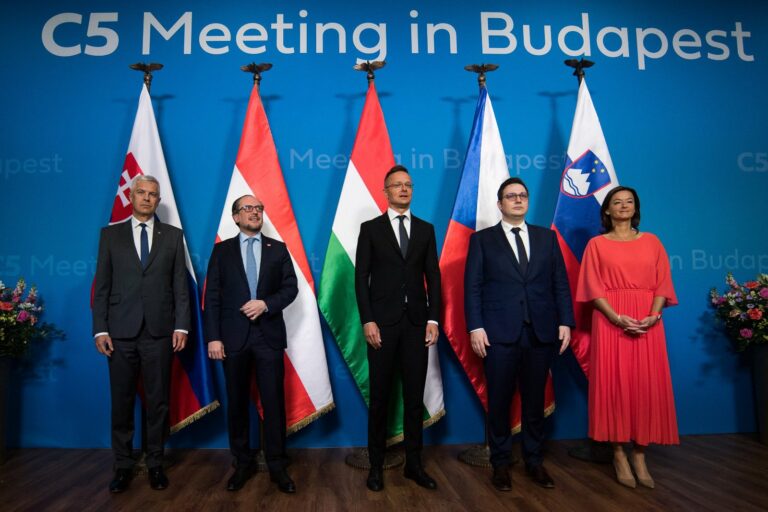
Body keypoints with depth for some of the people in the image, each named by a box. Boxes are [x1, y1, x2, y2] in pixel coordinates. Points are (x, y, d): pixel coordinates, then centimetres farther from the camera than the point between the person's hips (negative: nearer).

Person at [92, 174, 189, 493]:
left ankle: (155, 464, 21)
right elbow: (101, 286, 4)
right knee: (121, 401, 8)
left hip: (159, 331, 0)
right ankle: (123, 465, 23)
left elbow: (180, 285, 3)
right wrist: (100, 329, -3)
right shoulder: (110, 234, 8)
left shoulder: (173, 236, 7)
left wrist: (181, 326, -4)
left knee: (158, 401, 7)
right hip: (121, 332, 1)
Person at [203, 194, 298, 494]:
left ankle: (277, 466, 14)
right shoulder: (222, 250, 7)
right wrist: (213, 337, -7)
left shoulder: (278, 249, 9)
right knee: (237, 403, 9)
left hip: (269, 336, 0)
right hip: (234, 337, 0)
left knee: (274, 402, 2)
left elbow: (291, 288, 3)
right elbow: (212, 297, 1)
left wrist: (266, 304, -15)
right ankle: (242, 464, 24)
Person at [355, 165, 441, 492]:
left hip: (416, 322, 2)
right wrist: (367, 321, -11)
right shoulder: (370, 228, 3)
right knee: (380, 396, 7)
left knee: (415, 396, 7)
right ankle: (376, 464, 20)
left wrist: (433, 319, -2)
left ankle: (413, 463, 20)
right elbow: (361, 278, -2)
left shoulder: (426, 229, 10)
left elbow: (433, 278, 7)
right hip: (382, 322, -2)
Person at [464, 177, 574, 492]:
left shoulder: (547, 237, 12)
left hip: (541, 333, 2)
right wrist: (475, 327, -10)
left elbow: (560, 283, 9)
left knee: (535, 401, 11)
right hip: (499, 334, -2)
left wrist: (565, 322, 0)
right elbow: (472, 287, -1)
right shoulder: (482, 239, 5)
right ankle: (500, 463, 22)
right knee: (499, 401, 7)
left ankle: (534, 461, 27)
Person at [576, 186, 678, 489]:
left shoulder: (651, 242, 13)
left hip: (648, 323, 2)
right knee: (614, 383, -2)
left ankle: (639, 455, 10)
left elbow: (662, 283, 6)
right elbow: (593, 287, -2)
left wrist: (653, 316, -11)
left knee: (647, 385, 1)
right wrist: (617, 318, -16)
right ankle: (618, 453, 9)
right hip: (610, 322, -2)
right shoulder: (597, 244, 6)